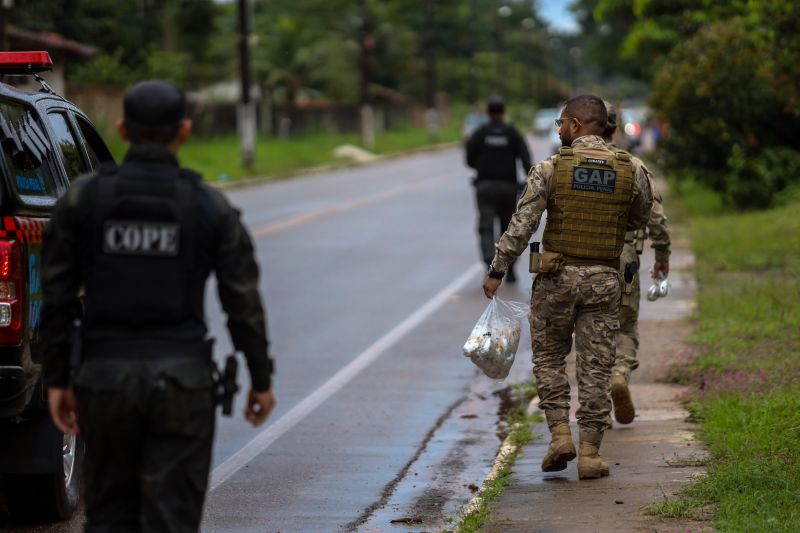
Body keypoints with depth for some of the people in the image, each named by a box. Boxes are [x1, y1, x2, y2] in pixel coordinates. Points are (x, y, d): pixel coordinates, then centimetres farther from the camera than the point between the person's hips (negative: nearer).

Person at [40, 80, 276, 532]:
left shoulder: (82, 198, -1)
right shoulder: (211, 207, -3)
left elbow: (56, 298, -1)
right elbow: (244, 304, -2)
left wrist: (57, 380, 7)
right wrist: (262, 380, 9)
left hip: (106, 378, 1)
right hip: (182, 380, -1)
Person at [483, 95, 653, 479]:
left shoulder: (551, 168, -8)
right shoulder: (630, 172, -1)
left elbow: (522, 224, -10)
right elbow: (638, 220, 15)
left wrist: (497, 270, -3)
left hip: (556, 276, -1)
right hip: (603, 279, 2)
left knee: (549, 358, 15)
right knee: (595, 367, 5)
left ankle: (560, 434, 2)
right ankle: (590, 452, 4)